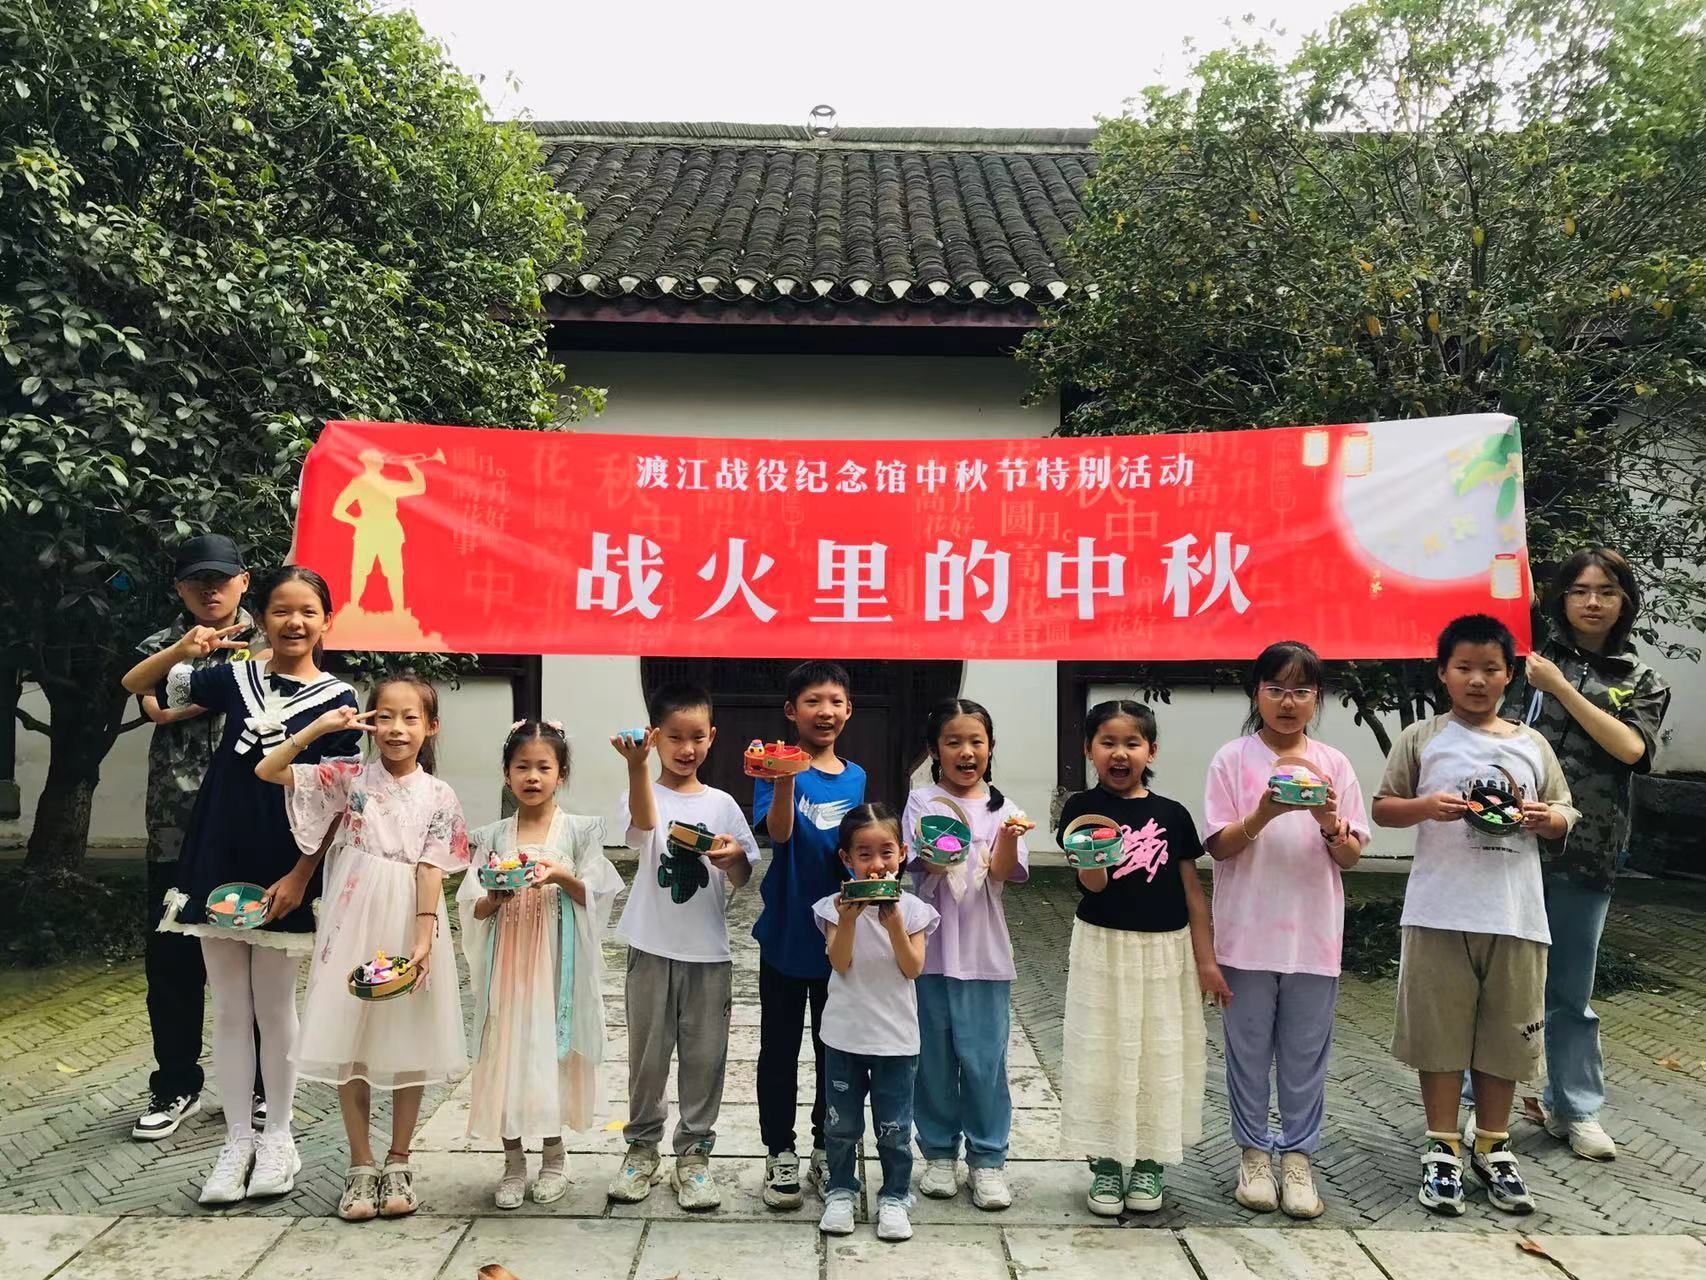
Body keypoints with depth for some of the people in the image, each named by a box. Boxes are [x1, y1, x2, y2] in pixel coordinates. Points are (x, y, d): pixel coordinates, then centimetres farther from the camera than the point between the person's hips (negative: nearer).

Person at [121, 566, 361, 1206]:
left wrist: (300, 876, -12)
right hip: (217, 865, 3)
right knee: (228, 1010, 10)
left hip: (282, 876, -3)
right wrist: (182, 649, -13)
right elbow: (133, 684, 7)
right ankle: (237, 1141, 22)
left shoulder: (336, 700, -5)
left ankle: (277, 1138, 24)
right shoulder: (235, 678, 3)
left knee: (275, 1009, 9)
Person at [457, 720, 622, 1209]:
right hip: (508, 960, 2)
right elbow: (472, 909, 2)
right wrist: (496, 897, -18)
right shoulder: (492, 836, 4)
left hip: (558, 960, -1)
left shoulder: (579, 831, -1)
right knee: (507, 1050, 4)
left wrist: (562, 877, -20)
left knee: (553, 1048, 4)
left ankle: (553, 1155, 24)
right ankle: (514, 1160, 20)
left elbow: (594, 898, -4)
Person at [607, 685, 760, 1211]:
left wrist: (733, 857, -20)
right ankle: (641, 1147, 27)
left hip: (708, 951, 2)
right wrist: (637, 766, -47)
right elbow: (643, 824, -29)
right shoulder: (642, 794, -4)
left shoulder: (721, 804, 4)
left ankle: (693, 1154, 21)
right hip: (652, 948, -2)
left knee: (704, 1056, 7)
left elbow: (741, 879, 4)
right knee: (647, 1053, 10)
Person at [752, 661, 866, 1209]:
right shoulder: (779, 766, -11)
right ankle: (780, 1155, 23)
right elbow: (777, 832, -29)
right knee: (780, 1049, 8)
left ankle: (826, 1151, 29)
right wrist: (785, 778, -44)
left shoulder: (855, 777, 4)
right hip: (786, 933, -4)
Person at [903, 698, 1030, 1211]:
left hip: (983, 952, 1)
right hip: (931, 946, -1)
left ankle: (987, 1159, 18)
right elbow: (926, 865, -13)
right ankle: (939, 1153, 24)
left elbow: (1003, 872, -9)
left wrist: (1009, 836, -30)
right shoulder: (922, 802, 0)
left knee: (984, 1058, 3)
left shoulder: (1002, 808, 5)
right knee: (934, 1056, 9)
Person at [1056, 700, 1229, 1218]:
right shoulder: (1083, 808, -5)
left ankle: (1149, 1162, 23)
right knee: (1103, 1055, 4)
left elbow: (1192, 891, 5)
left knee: (1161, 1055, 8)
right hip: (1103, 948, -2)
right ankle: (1106, 1164, 17)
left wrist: (1205, 960, 3)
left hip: (1165, 951, 2)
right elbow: (1093, 884, -13)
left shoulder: (1172, 814, 2)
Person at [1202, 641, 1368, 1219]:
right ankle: (1255, 1153, 23)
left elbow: (1351, 855, 4)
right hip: (1248, 934, -1)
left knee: (1306, 1053, 10)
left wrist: (1329, 823, -18)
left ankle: (1297, 1156, 23)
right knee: (1249, 1050, 9)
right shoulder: (1233, 759, -2)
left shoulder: (1333, 764, 4)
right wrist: (1264, 813, -23)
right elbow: (1218, 845, -6)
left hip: (1314, 936, 2)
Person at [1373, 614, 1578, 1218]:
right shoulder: (1422, 739, 2)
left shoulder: (1532, 744, 9)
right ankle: (1442, 1148, 18)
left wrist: (1544, 817, -9)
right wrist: (1427, 806, -16)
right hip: (1441, 913, -2)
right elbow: (1383, 807, 3)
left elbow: (1564, 817, 14)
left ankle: (1492, 1147, 26)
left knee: (1506, 1032, 10)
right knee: (1439, 1031, 4)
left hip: (1516, 915, 3)